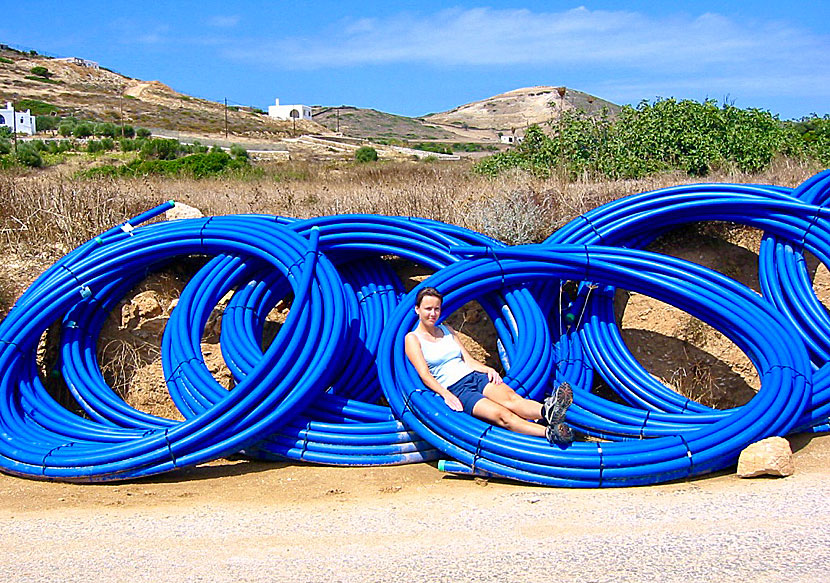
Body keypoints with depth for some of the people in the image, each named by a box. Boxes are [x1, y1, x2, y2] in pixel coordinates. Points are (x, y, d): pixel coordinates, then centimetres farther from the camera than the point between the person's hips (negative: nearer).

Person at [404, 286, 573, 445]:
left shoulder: (447, 330, 22)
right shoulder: (413, 338, 4)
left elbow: (468, 360, 17)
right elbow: (425, 375, -8)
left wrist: (487, 369, -3)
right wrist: (446, 395, -22)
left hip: (475, 376, 6)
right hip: (454, 390, -6)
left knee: (509, 397, -28)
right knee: (502, 415, -29)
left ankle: (547, 411, -58)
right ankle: (550, 433, -52)